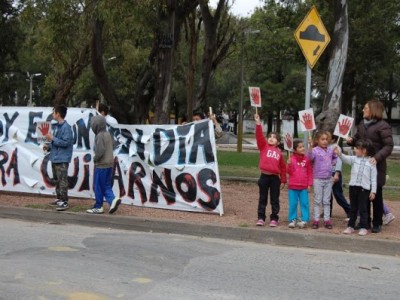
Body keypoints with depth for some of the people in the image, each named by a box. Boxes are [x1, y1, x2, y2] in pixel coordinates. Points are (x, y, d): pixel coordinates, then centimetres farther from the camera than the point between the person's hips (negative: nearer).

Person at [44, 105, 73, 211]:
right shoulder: (56, 126, 13)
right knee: (57, 179, 16)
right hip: (54, 157, 10)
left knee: (62, 180, -9)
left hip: (62, 159, -10)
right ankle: (59, 198, 26)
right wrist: (48, 146, 5)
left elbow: (65, 142, -20)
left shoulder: (66, 127, -14)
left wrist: (52, 138, -17)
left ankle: (64, 202, -8)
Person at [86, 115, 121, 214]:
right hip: (109, 164, 9)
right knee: (106, 186, 13)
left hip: (101, 165, -8)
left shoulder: (100, 136, -16)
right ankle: (113, 199, -5)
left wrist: (95, 159, -8)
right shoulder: (108, 134, 11)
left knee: (98, 186, 2)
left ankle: (98, 207, 10)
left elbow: (100, 151, -24)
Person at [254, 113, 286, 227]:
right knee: (262, 198, 8)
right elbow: (259, 136, -10)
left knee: (275, 199, 7)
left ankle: (274, 218, 16)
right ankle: (261, 218, 14)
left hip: (275, 178, 1)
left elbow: (283, 167, 11)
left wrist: (283, 180, 9)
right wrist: (258, 123, -21)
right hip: (264, 176, -1)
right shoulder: (263, 147, 4)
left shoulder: (279, 152, 7)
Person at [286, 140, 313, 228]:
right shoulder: (292, 159, -2)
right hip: (293, 186, -1)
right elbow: (289, 172, -2)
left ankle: (304, 220, 8)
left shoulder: (307, 159, 2)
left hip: (304, 187, 1)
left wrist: (309, 184, 2)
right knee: (293, 204, 5)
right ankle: (292, 219, 15)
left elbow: (310, 173, 6)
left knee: (305, 203, 1)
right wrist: (289, 164, -21)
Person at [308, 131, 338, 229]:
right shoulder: (315, 150, -13)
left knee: (327, 201, 10)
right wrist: (310, 146, -49)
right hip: (318, 179, -4)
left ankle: (327, 220, 15)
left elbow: (335, 157, 25)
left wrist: (332, 164, 7)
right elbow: (310, 157, -35)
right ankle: (316, 220, 9)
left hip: (328, 179, 4)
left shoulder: (330, 150, 4)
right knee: (317, 200, 3)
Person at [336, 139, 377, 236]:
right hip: (353, 186, 4)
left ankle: (363, 227, 11)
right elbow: (346, 159, -11)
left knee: (363, 209, 2)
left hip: (364, 188, -4)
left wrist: (373, 191, -5)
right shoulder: (354, 159, 6)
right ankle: (350, 226, 21)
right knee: (353, 208, 13)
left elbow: (373, 178, -3)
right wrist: (339, 153, -32)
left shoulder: (371, 162, -3)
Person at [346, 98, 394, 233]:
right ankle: (365, 221, 22)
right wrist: (351, 140, -1)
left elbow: (389, 146, -16)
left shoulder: (383, 126, -13)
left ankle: (377, 223, 12)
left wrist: (377, 157, -29)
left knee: (376, 195, 3)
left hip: (375, 165, -7)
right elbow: (357, 139, 22)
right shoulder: (362, 124, 9)